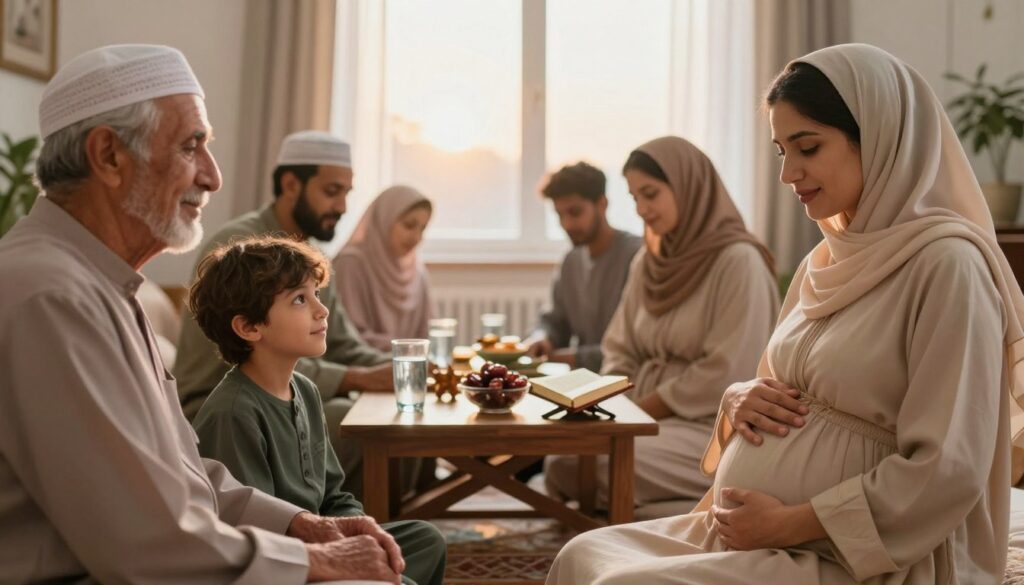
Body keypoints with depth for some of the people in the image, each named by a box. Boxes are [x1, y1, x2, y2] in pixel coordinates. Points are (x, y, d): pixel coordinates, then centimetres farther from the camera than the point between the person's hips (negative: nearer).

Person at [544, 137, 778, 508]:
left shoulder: (738, 260, -11)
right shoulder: (648, 262, 11)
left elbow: (728, 374, -16)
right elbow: (621, 353, 14)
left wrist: (642, 409, -12)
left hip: (713, 427, -6)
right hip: (650, 416, 7)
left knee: (600, 464, -28)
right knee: (562, 454, -19)